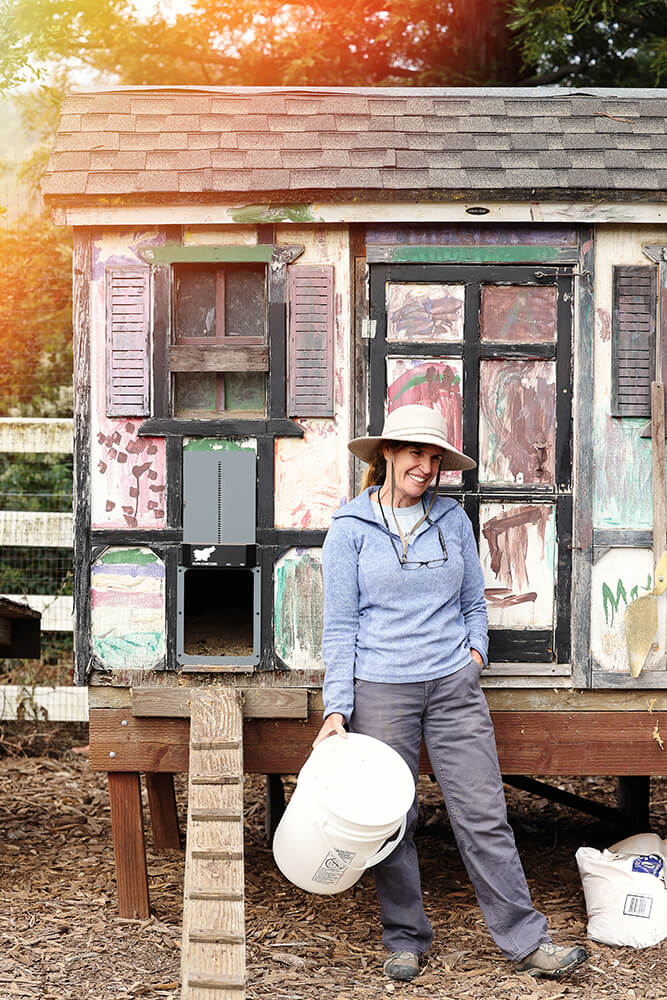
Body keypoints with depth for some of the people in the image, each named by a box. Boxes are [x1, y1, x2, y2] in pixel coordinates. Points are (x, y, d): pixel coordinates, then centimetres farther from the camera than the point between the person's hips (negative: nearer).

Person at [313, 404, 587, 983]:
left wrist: (475, 652, 1)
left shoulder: (452, 519, 8)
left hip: (454, 687, 2)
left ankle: (526, 941, 9)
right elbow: (340, 625, -2)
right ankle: (405, 939, 23)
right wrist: (337, 708, -7)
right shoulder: (350, 529, -1)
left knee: (484, 816, 1)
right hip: (381, 690, -2)